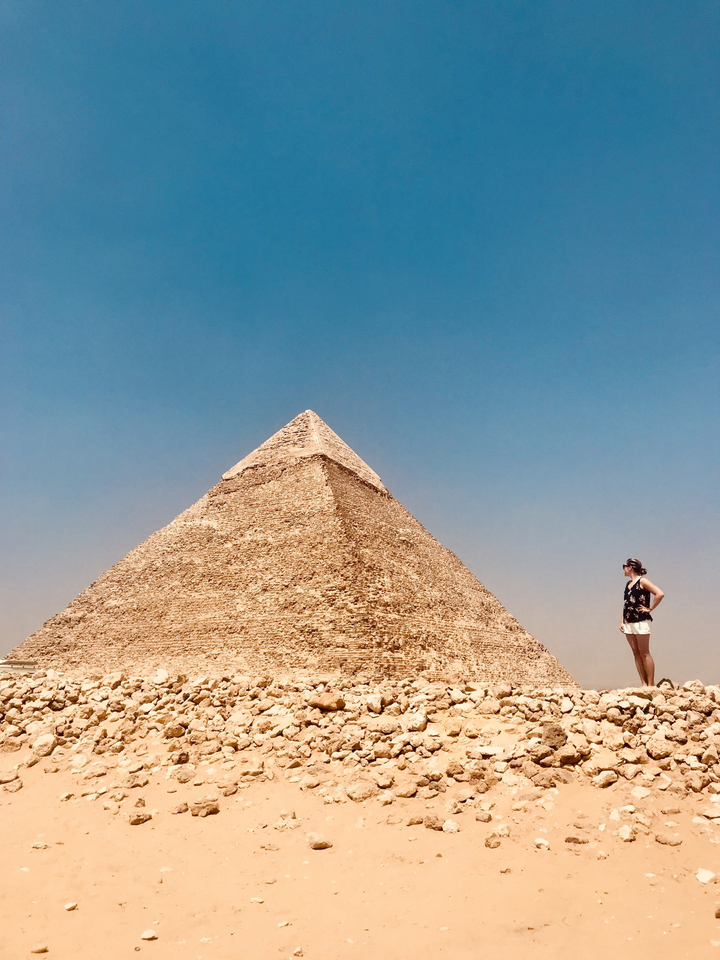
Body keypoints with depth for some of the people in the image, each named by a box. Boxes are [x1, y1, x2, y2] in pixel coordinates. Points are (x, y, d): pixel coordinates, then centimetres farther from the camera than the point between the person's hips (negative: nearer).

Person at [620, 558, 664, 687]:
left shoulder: (642, 581, -7)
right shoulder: (628, 583, 16)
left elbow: (660, 594, -18)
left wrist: (649, 609, -13)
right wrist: (622, 621, 13)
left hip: (641, 621, -8)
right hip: (628, 622, 8)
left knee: (644, 653, -5)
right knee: (636, 653, 7)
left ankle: (651, 684, 1)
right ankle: (644, 683, 10)